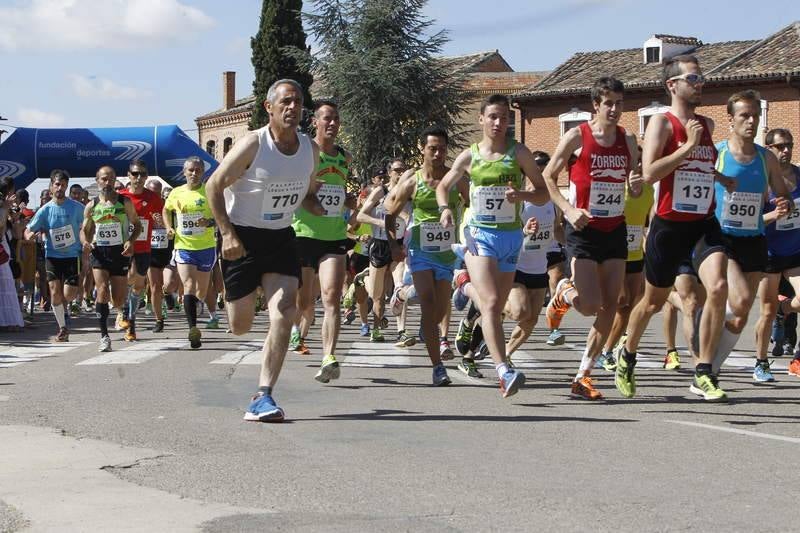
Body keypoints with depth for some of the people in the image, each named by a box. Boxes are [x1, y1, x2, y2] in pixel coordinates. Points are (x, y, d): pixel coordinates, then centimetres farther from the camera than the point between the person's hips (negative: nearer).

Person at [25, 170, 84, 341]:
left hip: (73, 256, -1)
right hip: (52, 255, 1)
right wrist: (31, 235, -21)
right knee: (55, 292, -9)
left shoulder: (77, 207, -6)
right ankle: (62, 328, 8)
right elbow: (28, 231, 2)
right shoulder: (45, 210, -2)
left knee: (69, 295, -7)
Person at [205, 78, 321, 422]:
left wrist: (326, 210, -6)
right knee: (240, 326, 2)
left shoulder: (310, 149, 1)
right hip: (242, 237, -4)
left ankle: (262, 398, -14)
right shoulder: (253, 145, -16)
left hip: (281, 238, 4)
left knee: (284, 311, -17)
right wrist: (227, 233, -19)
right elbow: (215, 186, -10)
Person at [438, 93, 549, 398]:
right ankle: (504, 371, -24)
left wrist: (522, 195, -19)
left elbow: (543, 194, 3)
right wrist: (444, 208, -3)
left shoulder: (518, 153, 1)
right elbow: (443, 186, 18)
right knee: (491, 302, -18)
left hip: (511, 235, 2)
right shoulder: (469, 156, 4)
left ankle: (466, 286, 46)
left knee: (496, 307, 13)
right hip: (479, 234, -2)